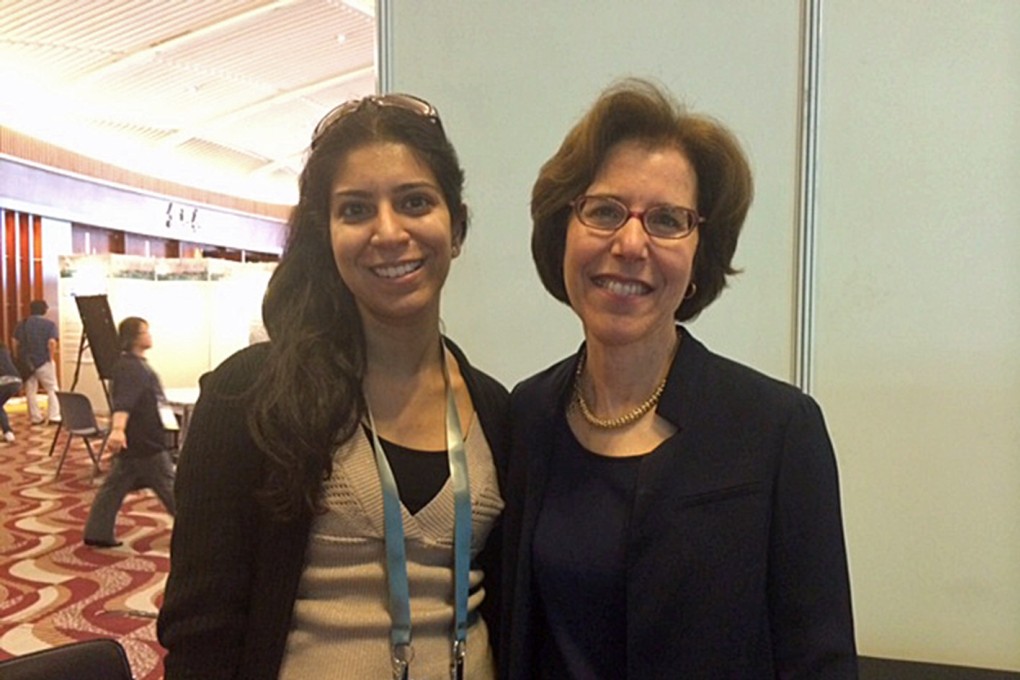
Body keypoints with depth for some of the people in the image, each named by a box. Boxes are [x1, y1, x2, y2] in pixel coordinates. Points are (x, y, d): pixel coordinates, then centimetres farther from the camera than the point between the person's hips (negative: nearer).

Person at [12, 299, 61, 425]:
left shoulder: (22, 324, 9)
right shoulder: (49, 324, -5)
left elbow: (14, 341, 4)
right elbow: (52, 342, -18)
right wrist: (51, 357, -8)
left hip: (26, 362, 4)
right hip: (44, 361, -4)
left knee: (30, 391, 10)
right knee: (52, 390, 4)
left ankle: (36, 418, 13)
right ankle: (54, 417, -3)